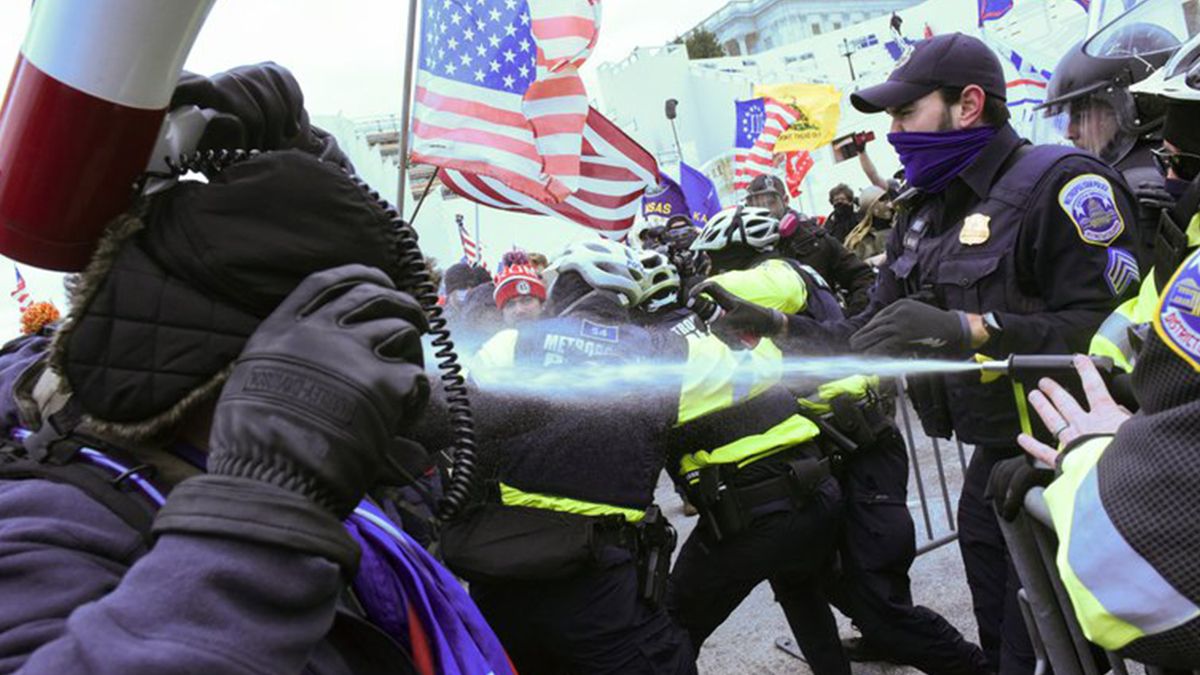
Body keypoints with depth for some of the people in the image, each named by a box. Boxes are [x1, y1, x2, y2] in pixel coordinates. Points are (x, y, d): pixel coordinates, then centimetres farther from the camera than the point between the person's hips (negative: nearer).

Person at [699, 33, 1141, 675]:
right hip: (991, 457, 8)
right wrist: (777, 326, -3)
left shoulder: (1061, 183, -15)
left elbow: (1109, 325, -26)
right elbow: (873, 333, 9)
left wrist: (967, 329, -32)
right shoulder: (922, 212, 11)